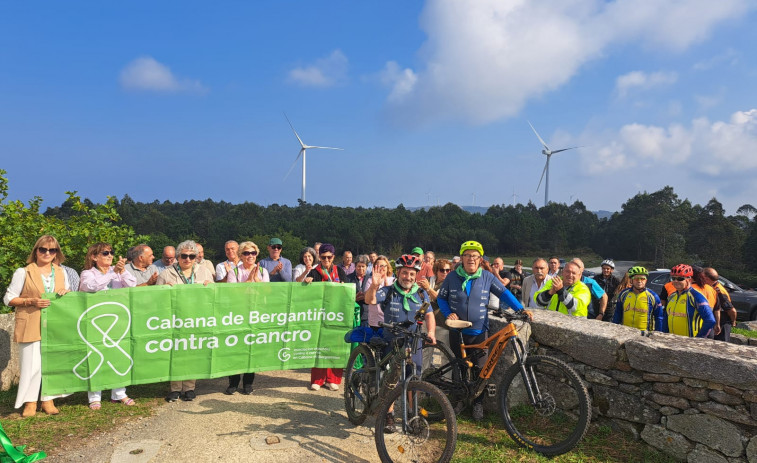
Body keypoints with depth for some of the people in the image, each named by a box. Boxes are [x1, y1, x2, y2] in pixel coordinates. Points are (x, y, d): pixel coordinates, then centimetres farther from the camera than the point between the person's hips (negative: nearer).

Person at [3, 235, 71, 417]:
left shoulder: (61, 273, 12)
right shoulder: (23, 272, 0)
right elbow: (8, 298, 0)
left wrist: (66, 293, -3)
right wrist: (31, 301, -15)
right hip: (31, 327, -3)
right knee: (31, 365, -3)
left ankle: (48, 400, 19)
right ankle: (30, 402, 12)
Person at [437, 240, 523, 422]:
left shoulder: (487, 277, -3)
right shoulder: (452, 277, -2)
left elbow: (504, 293, -1)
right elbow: (441, 297, 7)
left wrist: (520, 309, -12)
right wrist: (448, 313, -9)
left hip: (479, 331, 0)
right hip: (457, 331, 1)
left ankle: (478, 403, 20)